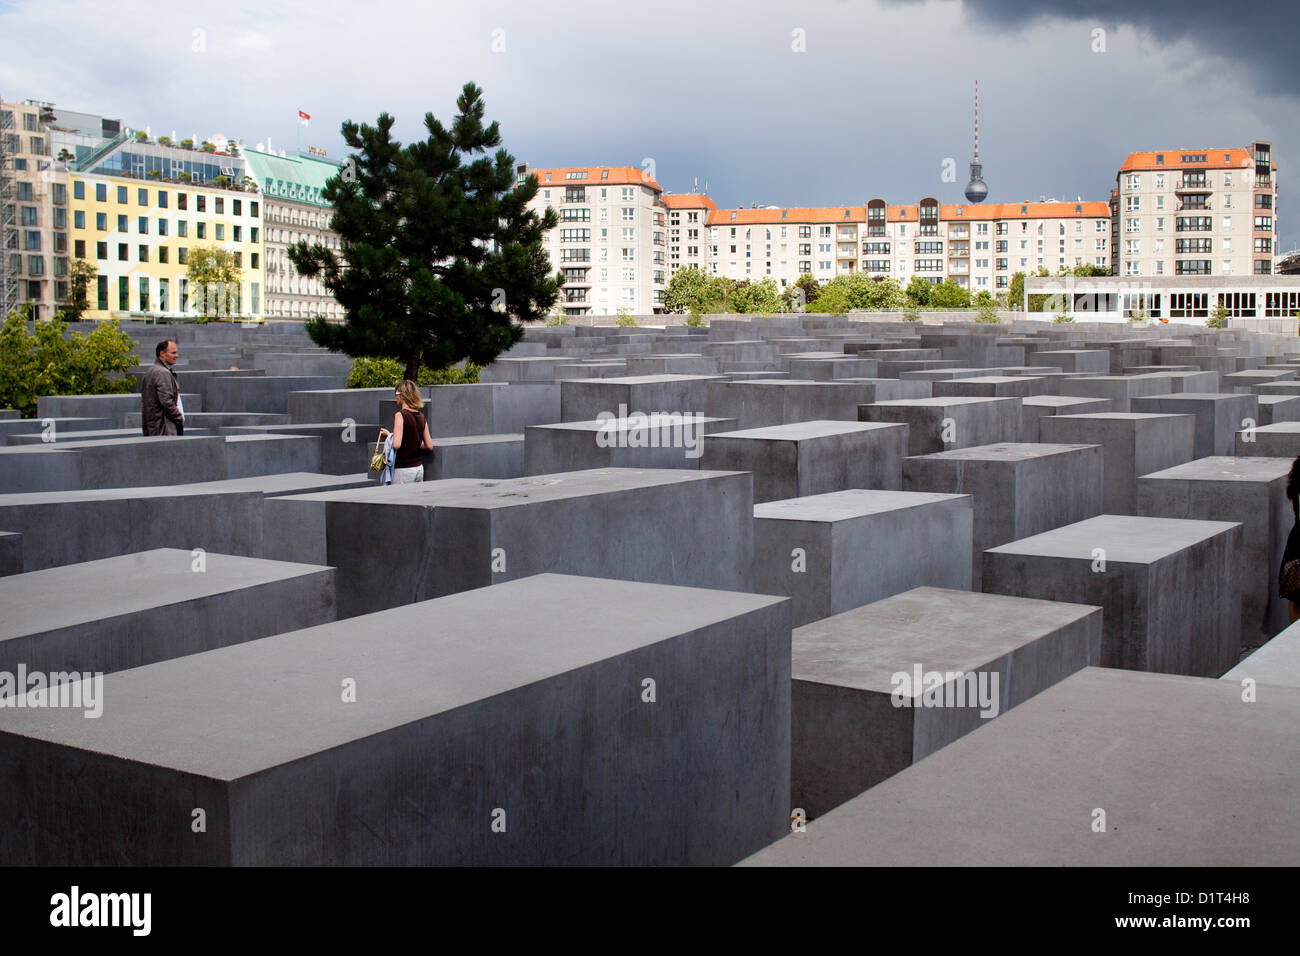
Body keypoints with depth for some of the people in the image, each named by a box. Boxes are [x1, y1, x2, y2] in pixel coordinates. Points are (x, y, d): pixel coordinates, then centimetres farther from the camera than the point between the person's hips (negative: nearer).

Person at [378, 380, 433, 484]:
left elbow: (396, 444, -22)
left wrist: (388, 435, -3)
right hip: (419, 468, 7)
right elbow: (429, 446, 9)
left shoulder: (400, 415, -13)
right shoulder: (421, 416, 7)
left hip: (404, 469, -7)